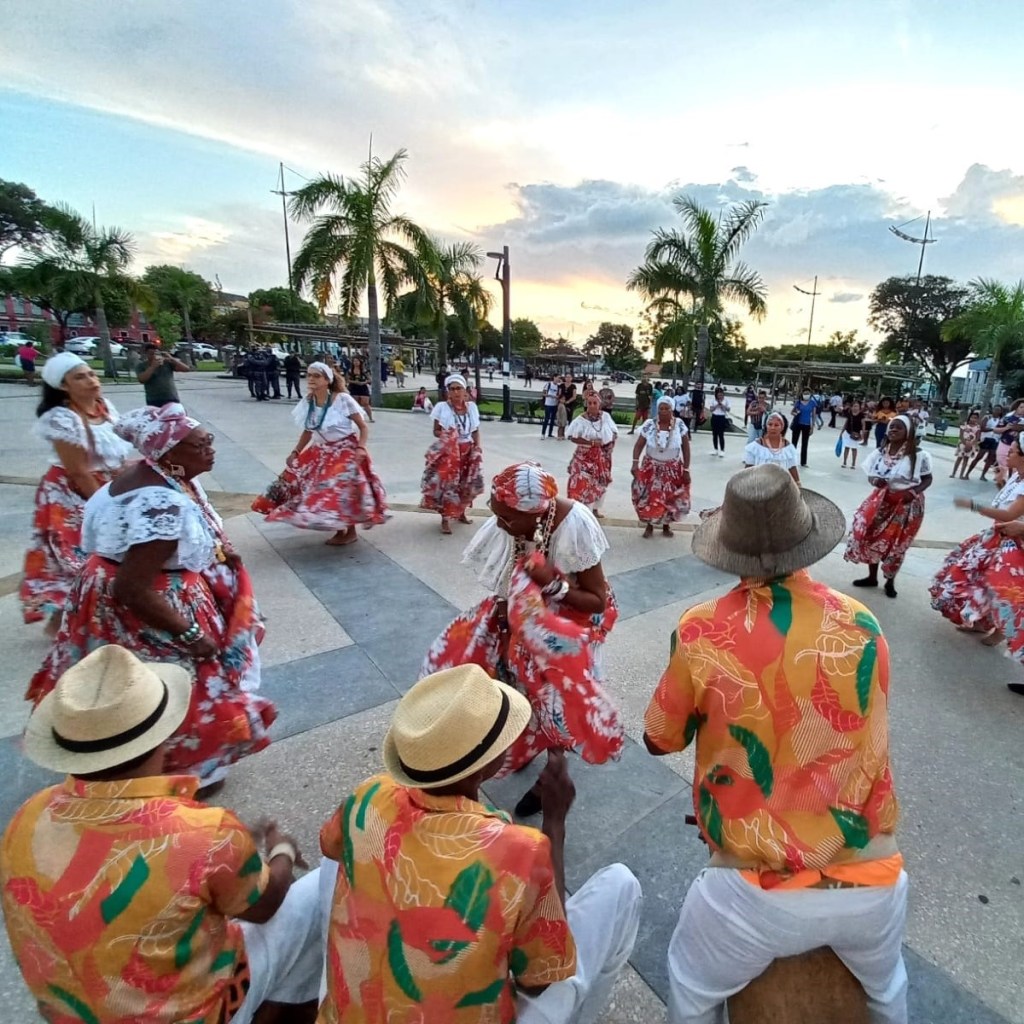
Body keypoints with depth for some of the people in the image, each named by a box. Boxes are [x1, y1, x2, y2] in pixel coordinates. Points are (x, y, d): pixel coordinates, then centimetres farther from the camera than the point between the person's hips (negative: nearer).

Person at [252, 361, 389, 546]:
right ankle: (340, 529, 22)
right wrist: (295, 452, 2)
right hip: (322, 451, 6)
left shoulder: (342, 399, -16)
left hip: (346, 450, -6)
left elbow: (363, 427, -11)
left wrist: (360, 448, -25)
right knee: (324, 491, 5)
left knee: (344, 490, -9)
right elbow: (307, 431, 12)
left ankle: (350, 532, 10)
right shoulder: (308, 402, -1)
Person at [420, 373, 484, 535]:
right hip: (448, 452, -4)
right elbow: (436, 431, -3)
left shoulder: (472, 406, 2)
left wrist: (477, 447, -5)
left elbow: (476, 431, 9)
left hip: (468, 451, 4)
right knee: (447, 483, -7)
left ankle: (461, 512, 33)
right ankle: (445, 519, 4)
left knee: (467, 483, 11)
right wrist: (444, 435, -24)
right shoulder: (441, 407, -8)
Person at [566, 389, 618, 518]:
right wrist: (591, 442, -25)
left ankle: (595, 508, 36)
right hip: (585, 457, -5)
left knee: (600, 482, 17)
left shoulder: (606, 417, -4)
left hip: (602, 456, 5)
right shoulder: (581, 420, -16)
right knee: (584, 484, -7)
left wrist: (612, 442, -13)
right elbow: (573, 437, -17)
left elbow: (614, 432, 7)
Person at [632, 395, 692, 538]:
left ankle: (666, 525, 29)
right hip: (651, 468, 0)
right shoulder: (649, 425, -10)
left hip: (673, 469, 0)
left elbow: (686, 448, -4)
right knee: (648, 497, 1)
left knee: (670, 499, 8)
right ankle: (649, 526, 21)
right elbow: (638, 445, -7)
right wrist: (635, 463, -21)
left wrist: (686, 469, -5)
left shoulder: (679, 425, -9)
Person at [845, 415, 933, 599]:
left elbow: (928, 479, -4)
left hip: (906, 505, -4)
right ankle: (872, 577, 30)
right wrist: (874, 481, -17)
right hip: (881, 501, 4)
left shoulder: (918, 455, -14)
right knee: (871, 538, 8)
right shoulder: (880, 453, -3)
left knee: (896, 544, 6)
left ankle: (890, 582, 28)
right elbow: (870, 475, 6)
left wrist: (914, 492, -21)